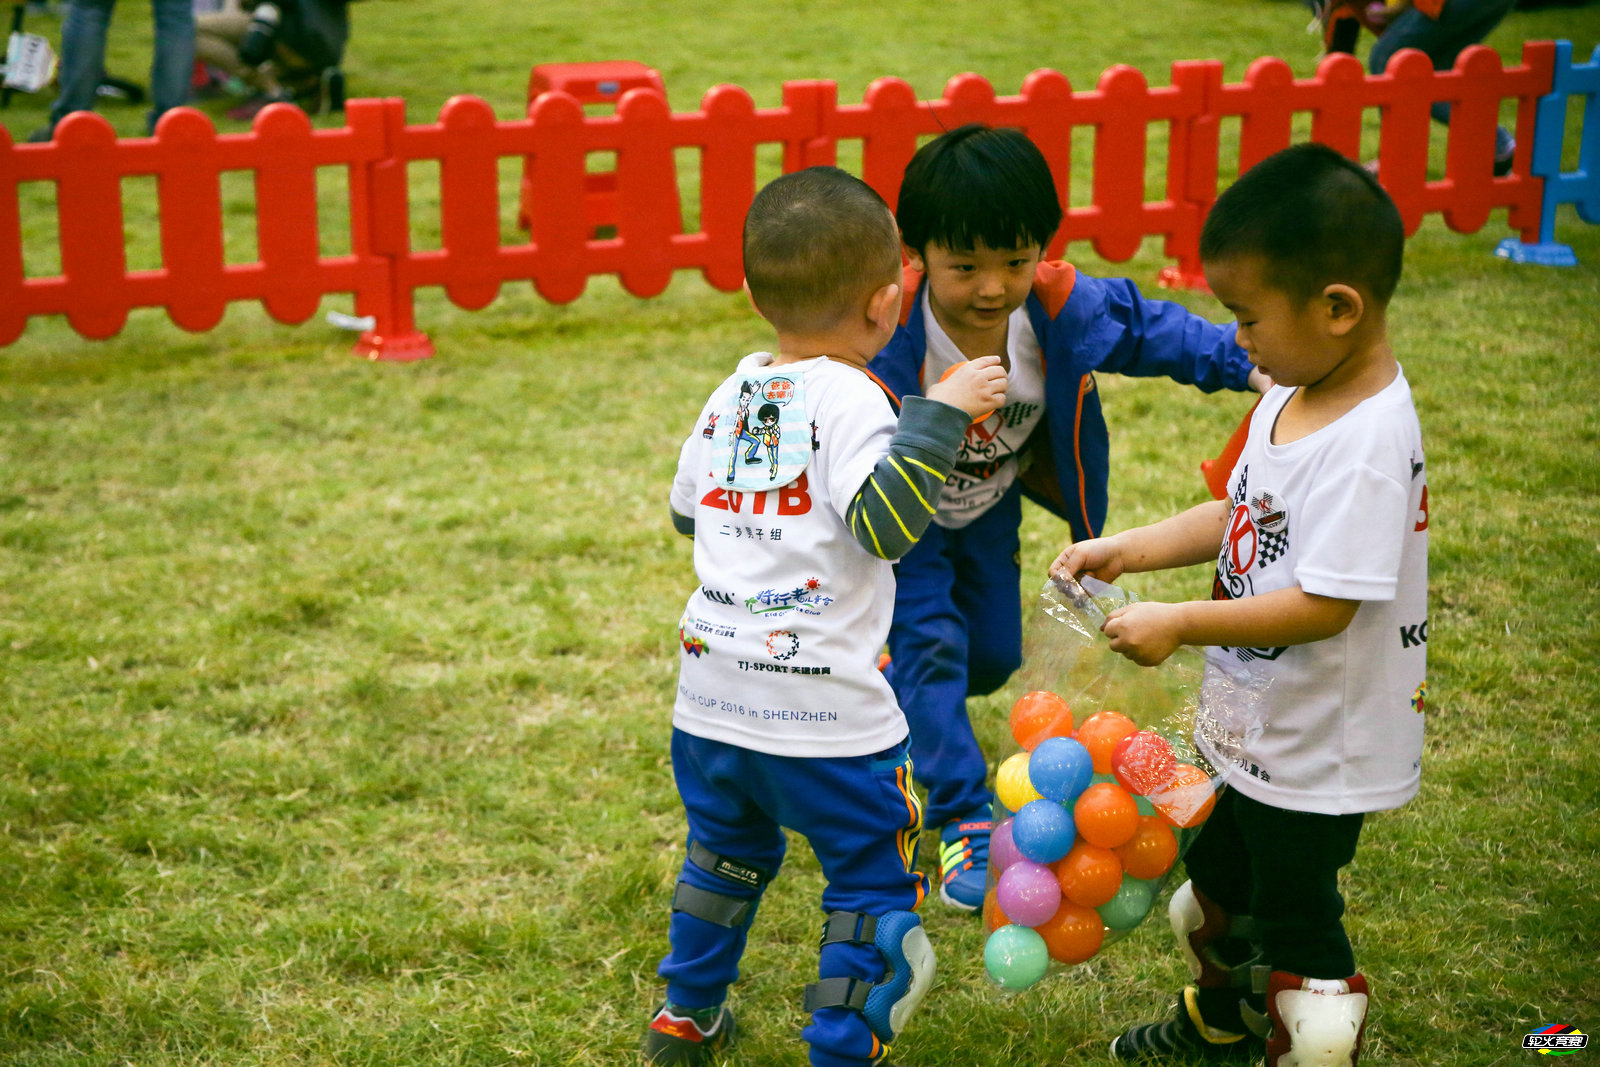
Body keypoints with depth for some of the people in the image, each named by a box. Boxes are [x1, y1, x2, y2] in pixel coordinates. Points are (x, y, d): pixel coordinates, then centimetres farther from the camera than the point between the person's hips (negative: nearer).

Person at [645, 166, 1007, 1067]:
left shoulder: (732, 393, 8)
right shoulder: (847, 395, -14)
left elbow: (686, 511, 22)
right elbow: (883, 522, -26)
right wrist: (937, 416, -24)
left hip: (711, 697, 7)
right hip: (823, 712, -7)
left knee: (729, 853, 29)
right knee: (873, 882, 10)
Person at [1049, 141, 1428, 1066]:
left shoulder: (1368, 446, -30)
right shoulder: (1293, 398, -1)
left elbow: (1323, 606, -31)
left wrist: (1180, 624, -26)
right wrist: (1130, 550, 2)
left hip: (1317, 748, -10)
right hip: (1249, 716, 10)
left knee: (1294, 919, 6)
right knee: (1217, 872, 30)